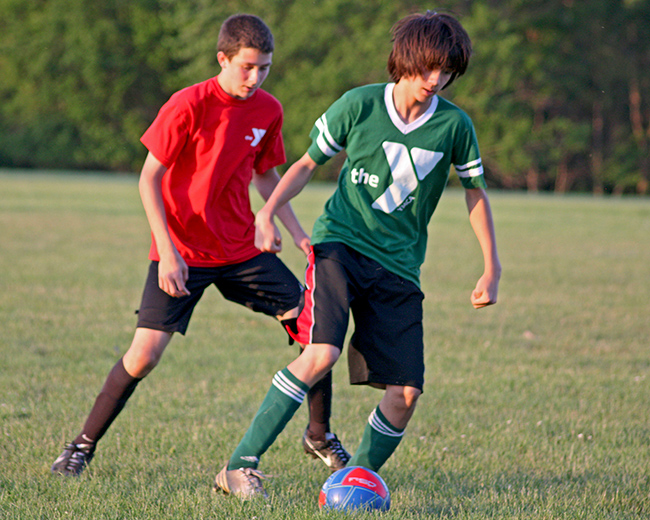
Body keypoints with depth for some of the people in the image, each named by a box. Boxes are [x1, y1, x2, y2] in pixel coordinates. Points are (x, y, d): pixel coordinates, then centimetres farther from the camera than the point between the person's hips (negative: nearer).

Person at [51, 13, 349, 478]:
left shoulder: (268, 111, 1)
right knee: (145, 353, -14)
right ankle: (83, 447, 5)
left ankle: (320, 436, 19)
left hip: (243, 249, 5)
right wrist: (167, 252, -19)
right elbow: (149, 179, -12)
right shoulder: (189, 106, -16)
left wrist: (298, 233, 6)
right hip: (182, 253, -5)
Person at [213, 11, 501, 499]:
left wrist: (492, 270, 11)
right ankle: (240, 466, -20)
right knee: (322, 352, -27)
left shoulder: (454, 125, -2)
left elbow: (475, 192, 13)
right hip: (340, 243, -3)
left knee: (406, 393, -10)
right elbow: (308, 163, 8)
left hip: (399, 266, 3)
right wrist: (268, 213, -7)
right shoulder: (359, 105, -5)